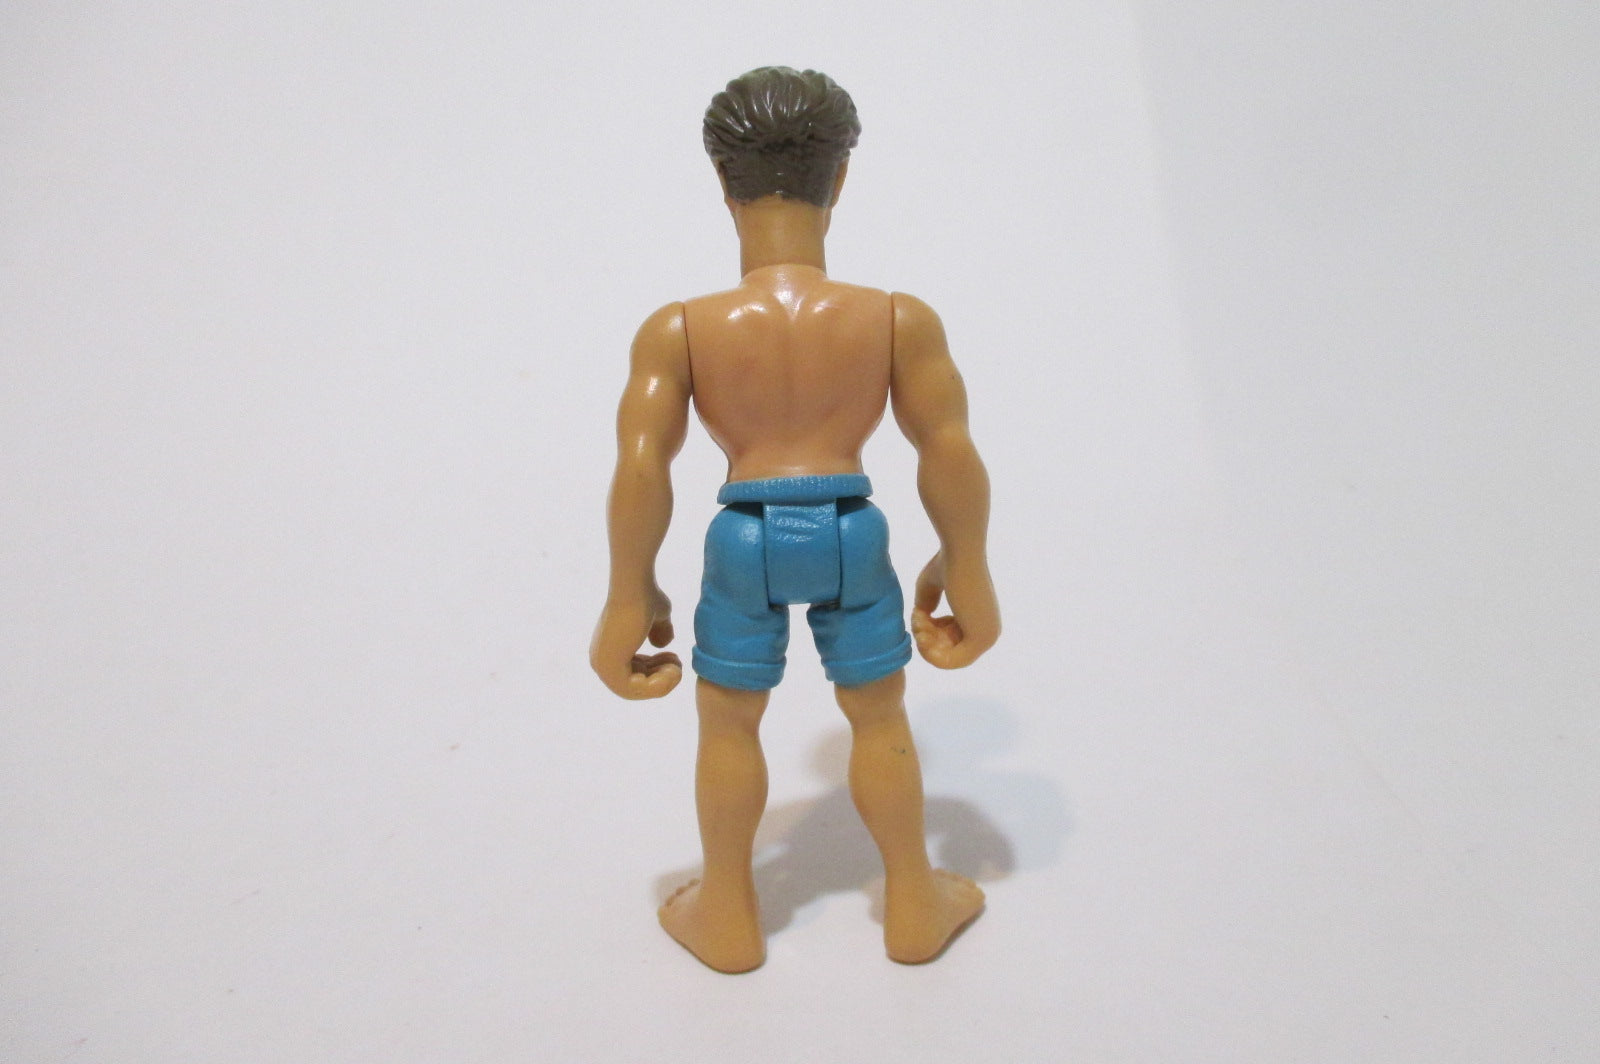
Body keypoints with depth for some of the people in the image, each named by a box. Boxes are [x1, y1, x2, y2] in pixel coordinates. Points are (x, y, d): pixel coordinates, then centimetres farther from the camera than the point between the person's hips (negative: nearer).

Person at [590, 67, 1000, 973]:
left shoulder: (677, 331, -10)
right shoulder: (901, 319, -9)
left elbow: (642, 470, -10)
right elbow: (951, 456, -7)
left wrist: (632, 596, 2)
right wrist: (966, 570, 7)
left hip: (743, 536, 0)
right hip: (851, 532, 1)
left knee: (729, 723, 20)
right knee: (880, 720, 20)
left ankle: (730, 917, 36)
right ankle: (916, 906, 37)